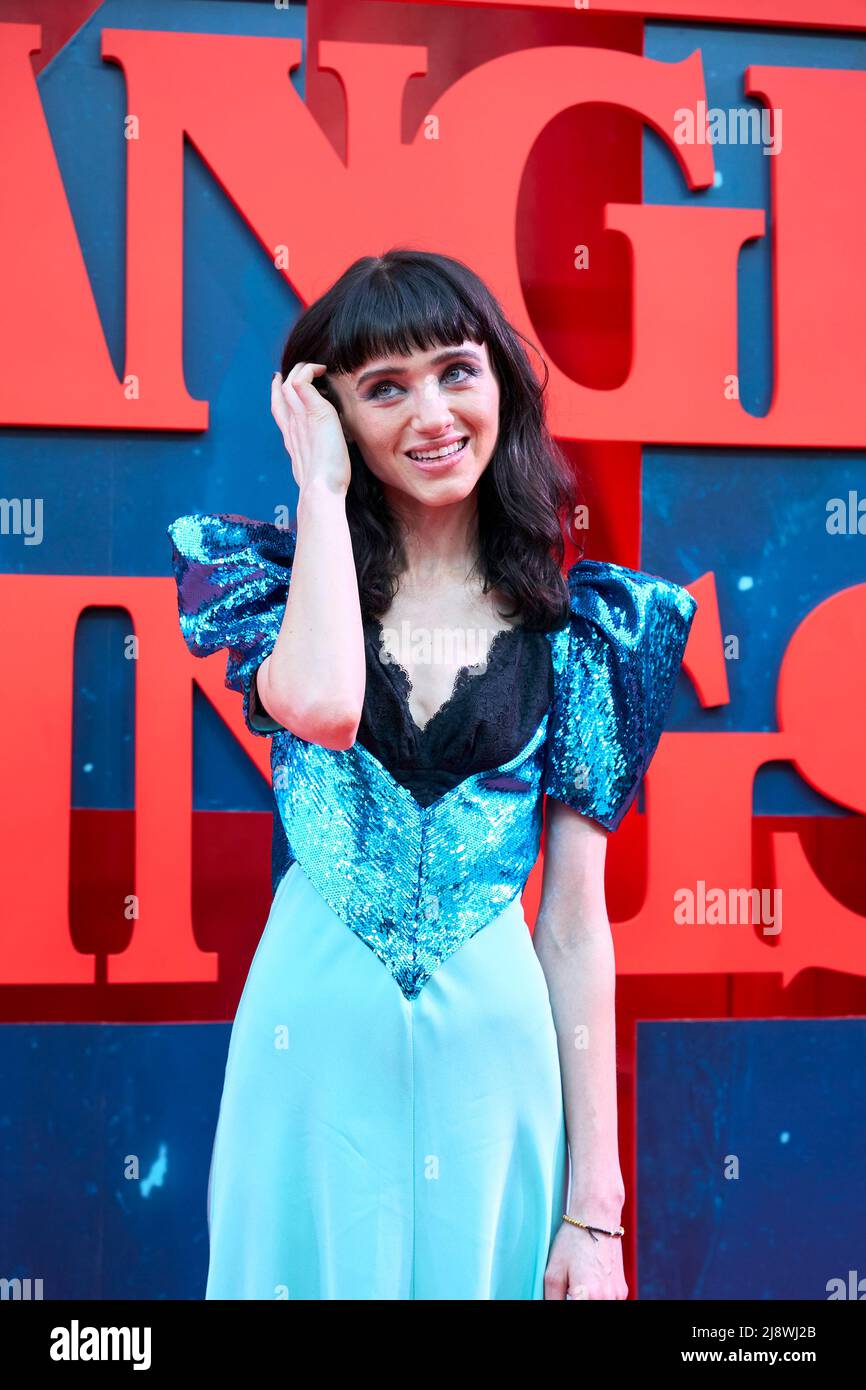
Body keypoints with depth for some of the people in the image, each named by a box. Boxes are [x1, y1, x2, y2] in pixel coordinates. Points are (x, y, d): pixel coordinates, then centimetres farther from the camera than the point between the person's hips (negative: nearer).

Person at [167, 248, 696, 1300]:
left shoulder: (573, 627, 1)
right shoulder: (282, 575, 1)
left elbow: (576, 925, 0)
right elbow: (320, 703, -25)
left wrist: (596, 1209, -2)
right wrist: (321, 486, -11)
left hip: (497, 1047, 1)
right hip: (314, 1039, 0)